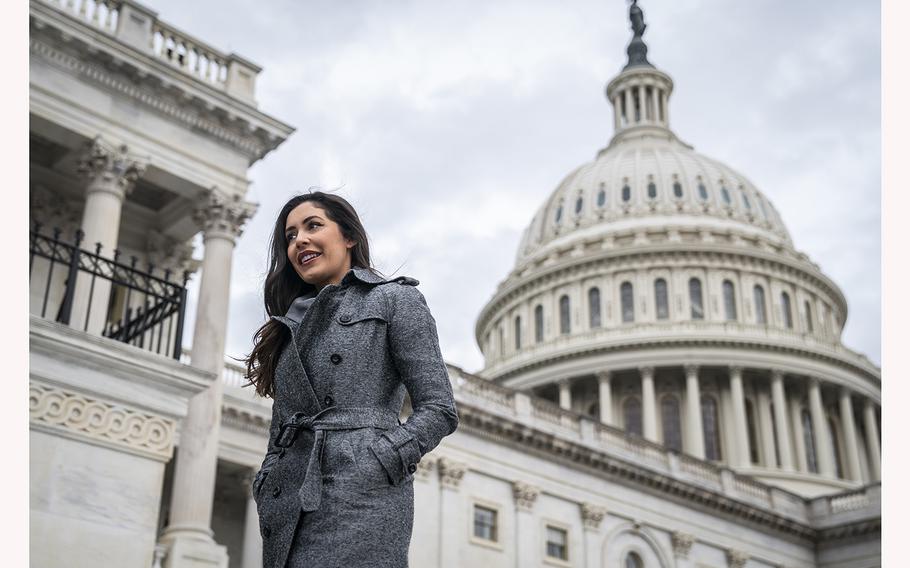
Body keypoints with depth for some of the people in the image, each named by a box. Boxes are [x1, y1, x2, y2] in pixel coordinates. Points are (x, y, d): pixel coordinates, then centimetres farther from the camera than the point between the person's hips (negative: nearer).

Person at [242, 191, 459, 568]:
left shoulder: (395, 299, 6)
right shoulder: (294, 323, 24)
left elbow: (438, 409, -1)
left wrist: (377, 462, -12)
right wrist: (266, 483, 5)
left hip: (361, 497, -6)